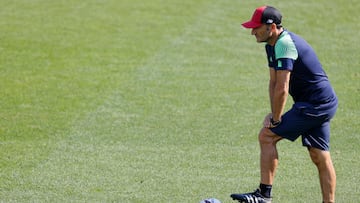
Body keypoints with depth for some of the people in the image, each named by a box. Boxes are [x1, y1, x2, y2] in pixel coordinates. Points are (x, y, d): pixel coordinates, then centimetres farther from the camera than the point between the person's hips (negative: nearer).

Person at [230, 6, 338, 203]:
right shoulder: (272, 45, 11)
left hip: (314, 106, -10)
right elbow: (273, 82, 15)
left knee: (266, 136, -9)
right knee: (320, 157, 12)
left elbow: (282, 89, -22)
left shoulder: (285, 44, -20)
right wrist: (274, 114, 4)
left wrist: (275, 120, -13)